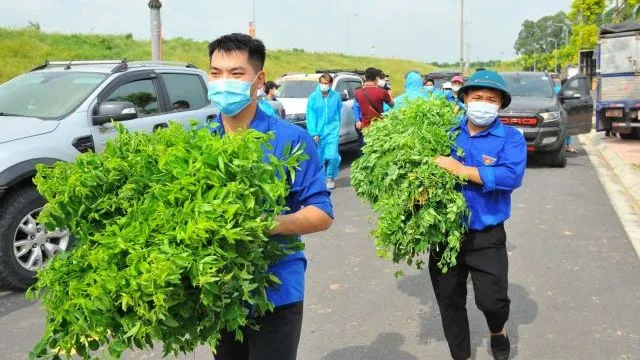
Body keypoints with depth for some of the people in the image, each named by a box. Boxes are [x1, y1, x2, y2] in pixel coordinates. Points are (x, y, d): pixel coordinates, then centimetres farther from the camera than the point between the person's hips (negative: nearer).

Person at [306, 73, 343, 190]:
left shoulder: (336, 96, 0)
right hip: (318, 131, 0)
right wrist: (313, 132, -10)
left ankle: (330, 177, 13)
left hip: (332, 131, 0)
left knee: (333, 156, -9)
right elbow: (310, 116, -5)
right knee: (318, 156, 6)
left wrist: (336, 127, 4)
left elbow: (339, 114, 9)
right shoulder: (314, 97, -3)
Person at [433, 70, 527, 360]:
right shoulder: (448, 133, 4)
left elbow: (512, 176, -23)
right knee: (449, 302, 14)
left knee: (492, 300, -3)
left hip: (486, 237, -3)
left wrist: (460, 170, -25)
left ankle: (498, 332, 35)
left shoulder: (510, 138, -6)